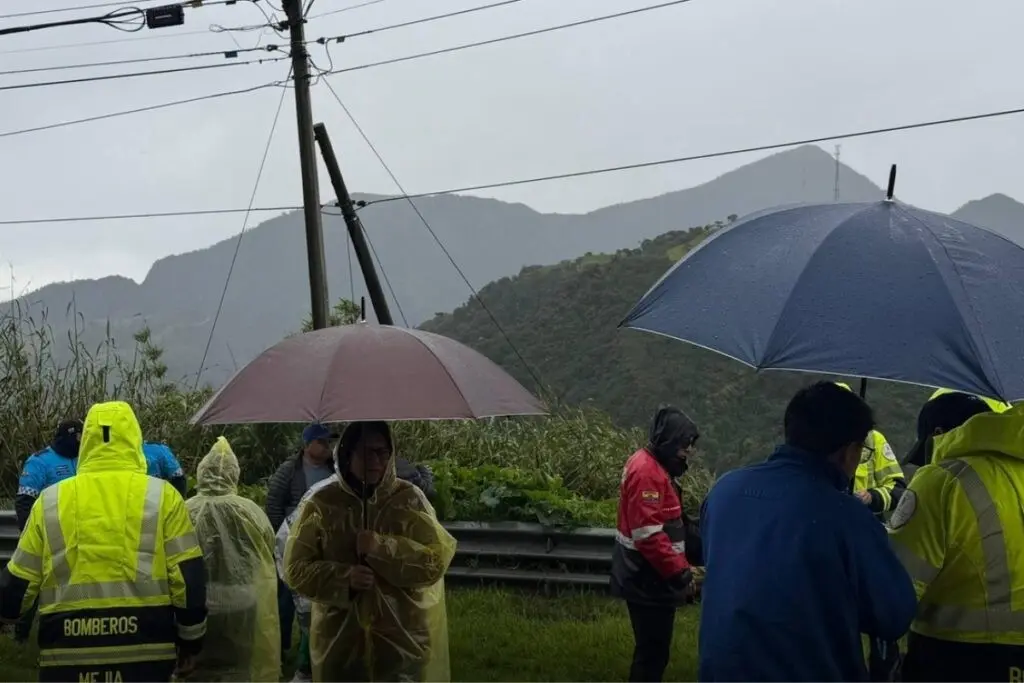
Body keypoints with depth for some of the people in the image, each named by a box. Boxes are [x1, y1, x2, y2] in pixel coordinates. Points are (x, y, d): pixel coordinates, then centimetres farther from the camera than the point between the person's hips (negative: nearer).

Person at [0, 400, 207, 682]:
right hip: (145, 647, -1)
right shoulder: (161, 496, 0)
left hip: (68, 651, 1)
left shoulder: (51, 500, 4)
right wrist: (191, 639, 10)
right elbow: (189, 579, -3)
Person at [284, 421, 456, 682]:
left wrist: (382, 549, -20)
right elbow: (296, 568, -1)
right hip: (339, 638, 1)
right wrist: (344, 577, -18)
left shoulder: (409, 499, -2)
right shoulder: (322, 503, -1)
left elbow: (437, 562, -7)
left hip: (401, 637, -1)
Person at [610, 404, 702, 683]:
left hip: (649, 577, 10)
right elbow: (649, 535, -27)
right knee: (653, 650, -4)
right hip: (649, 580, -10)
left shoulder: (652, 466, 12)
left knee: (652, 648, 18)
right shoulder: (647, 472, -21)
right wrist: (680, 572, -24)